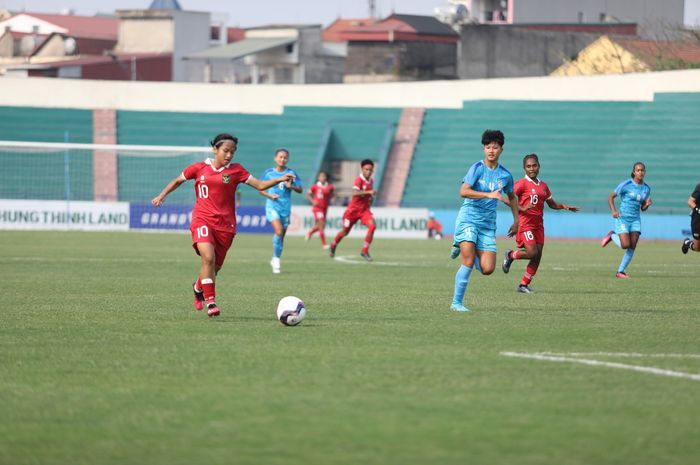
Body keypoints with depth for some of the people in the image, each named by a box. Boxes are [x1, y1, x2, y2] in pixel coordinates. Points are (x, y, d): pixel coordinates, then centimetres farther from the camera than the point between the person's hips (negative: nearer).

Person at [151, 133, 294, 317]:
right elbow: (178, 181, 19)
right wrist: (162, 195, 10)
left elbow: (260, 185, 1)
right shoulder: (199, 168, 4)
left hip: (225, 224, 2)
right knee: (208, 257, -25)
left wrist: (279, 180, -13)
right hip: (202, 220, -2)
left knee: (215, 267, 9)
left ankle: (198, 287, 42)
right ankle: (210, 301, -20)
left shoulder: (236, 170, 5)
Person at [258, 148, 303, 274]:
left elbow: (300, 190, 5)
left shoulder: (291, 174, 2)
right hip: (272, 206, -2)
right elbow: (260, 188, 8)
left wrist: (291, 186, -15)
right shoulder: (268, 173, 0)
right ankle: (276, 258, -7)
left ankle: (275, 260, 29)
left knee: (282, 235, 9)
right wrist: (269, 195, -11)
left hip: (286, 207, 2)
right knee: (278, 231, -23)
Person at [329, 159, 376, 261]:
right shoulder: (359, 180, -18)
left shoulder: (371, 181, 4)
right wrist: (368, 192, -46)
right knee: (345, 231, 10)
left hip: (364, 210, 5)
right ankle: (333, 245, 42)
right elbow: (355, 193, -38)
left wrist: (371, 197, 11)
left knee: (372, 226, -21)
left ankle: (365, 251, -12)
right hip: (353, 210, -5)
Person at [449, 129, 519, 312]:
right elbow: (464, 191, -21)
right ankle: (456, 302, -5)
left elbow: (511, 197, 26)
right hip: (468, 218, -4)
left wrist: (516, 221, 23)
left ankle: (465, 249, 25)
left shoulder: (505, 175, 7)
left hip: (488, 224, 4)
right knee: (468, 263, -17)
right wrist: (490, 195, -29)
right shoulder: (477, 168, -7)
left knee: (487, 269, -5)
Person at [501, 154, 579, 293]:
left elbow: (552, 204, 26)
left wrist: (564, 206, 8)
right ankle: (510, 255, 11)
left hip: (538, 225, 7)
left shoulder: (543, 186, 14)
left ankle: (524, 285, 11)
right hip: (525, 223, -7)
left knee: (537, 257, 1)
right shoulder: (522, 183, -6)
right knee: (532, 252, -19)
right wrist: (522, 208, -25)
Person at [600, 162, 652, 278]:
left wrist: (647, 204, -10)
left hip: (635, 220, 5)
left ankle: (620, 271, 8)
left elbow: (643, 208, 14)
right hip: (622, 218, -5)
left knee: (632, 247, -4)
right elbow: (611, 196, -4)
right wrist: (613, 210, -19)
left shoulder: (646, 188, 6)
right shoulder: (626, 184, -10)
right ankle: (612, 236, 18)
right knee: (625, 245, -14)